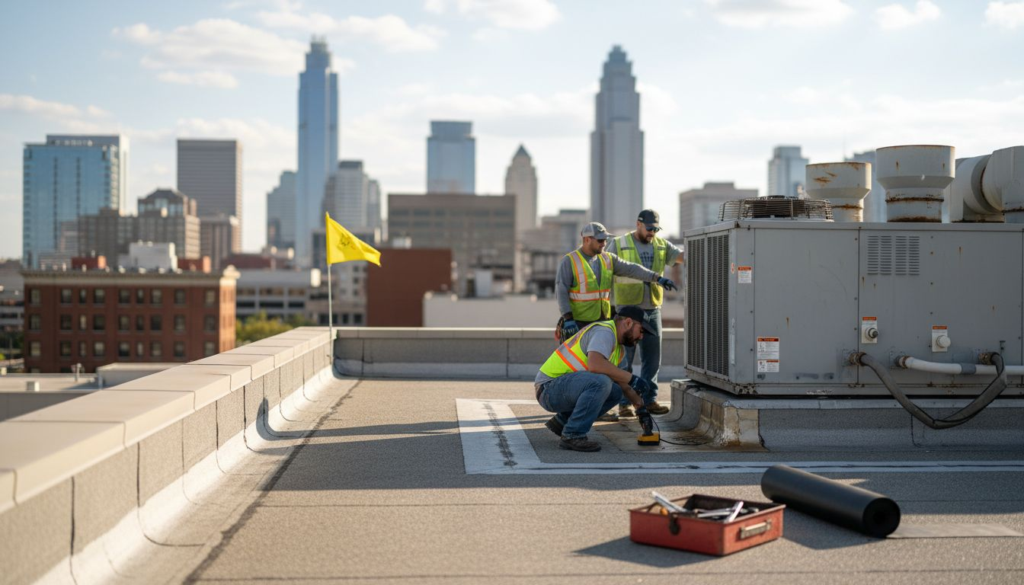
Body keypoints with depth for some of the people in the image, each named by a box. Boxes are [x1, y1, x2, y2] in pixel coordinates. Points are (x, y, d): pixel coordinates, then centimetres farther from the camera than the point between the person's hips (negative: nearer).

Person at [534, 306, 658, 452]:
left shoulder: (618, 346, 16)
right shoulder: (604, 332, -15)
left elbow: (620, 380, 27)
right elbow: (595, 364, -33)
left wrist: (640, 405, 20)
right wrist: (631, 378, -25)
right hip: (549, 387, -10)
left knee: (615, 392, 9)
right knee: (600, 382, -29)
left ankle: (561, 421, 12)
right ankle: (572, 436, -18)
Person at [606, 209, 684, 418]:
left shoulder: (661, 245, 9)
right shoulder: (618, 245, -1)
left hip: (652, 310, 4)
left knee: (652, 358, 6)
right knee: (625, 358, -1)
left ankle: (649, 400, 14)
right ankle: (624, 403, 4)